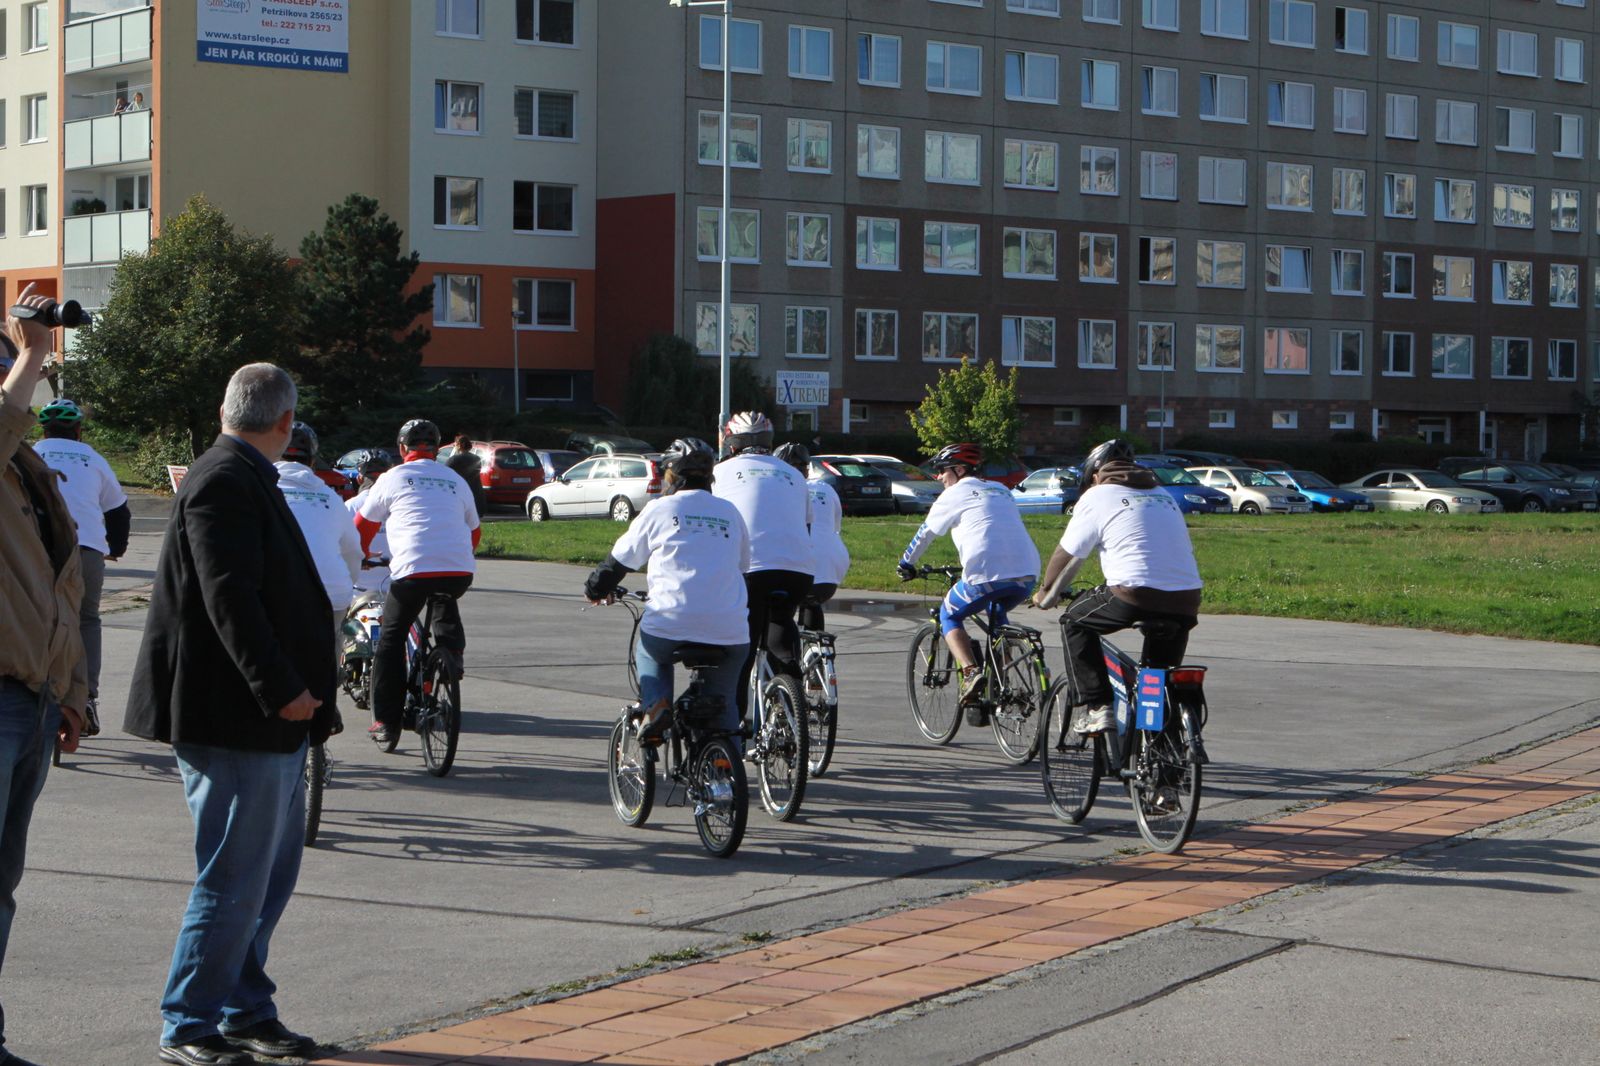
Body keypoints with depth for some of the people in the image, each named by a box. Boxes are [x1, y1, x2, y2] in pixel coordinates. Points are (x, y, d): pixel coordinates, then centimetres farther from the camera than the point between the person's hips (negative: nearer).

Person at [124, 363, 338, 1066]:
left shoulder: (246, 479, 18)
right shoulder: (224, 481, -15)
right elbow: (229, 597, -23)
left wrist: (306, 693, 23)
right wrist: (281, 690, -25)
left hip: (271, 720, 11)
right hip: (234, 719, -11)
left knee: (272, 874, 15)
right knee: (234, 878, -5)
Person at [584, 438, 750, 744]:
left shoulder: (660, 510, 6)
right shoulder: (730, 513, 15)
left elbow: (620, 559, 14)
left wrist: (595, 589, 32)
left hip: (671, 623, -2)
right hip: (729, 632, 2)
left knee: (650, 652, 31)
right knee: (722, 701, 18)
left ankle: (654, 704, 6)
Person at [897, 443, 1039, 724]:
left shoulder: (955, 494, 9)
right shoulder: (1002, 491, 26)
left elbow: (925, 533, 16)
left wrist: (906, 563, 32)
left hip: (987, 575, -6)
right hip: (1027, 575, 6)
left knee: (949, 616, 17)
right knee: (997, 613, 34)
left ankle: (971, 672, -7)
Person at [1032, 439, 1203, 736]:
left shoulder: (1096, 497, 9)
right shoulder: (1162, 495, 25)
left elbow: (1066, 556, 13)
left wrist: (1046, 593, 30)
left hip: (1135, 598, -6)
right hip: (1187, 601, 6)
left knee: (1075, 621, 18)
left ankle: (1094, 707, 9)